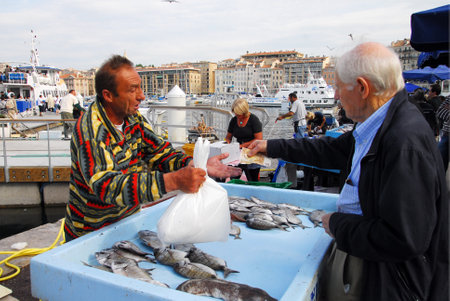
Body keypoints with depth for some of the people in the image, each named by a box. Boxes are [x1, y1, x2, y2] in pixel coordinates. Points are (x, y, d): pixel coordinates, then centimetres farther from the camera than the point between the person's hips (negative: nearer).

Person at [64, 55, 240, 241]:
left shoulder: (132, 117, -5)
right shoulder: (90, 131, -27)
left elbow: (158, 151, -5)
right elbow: (107, 186, -39)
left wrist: (195, 165, -24)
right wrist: (173, 181, -49)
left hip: (128, 220, 6)